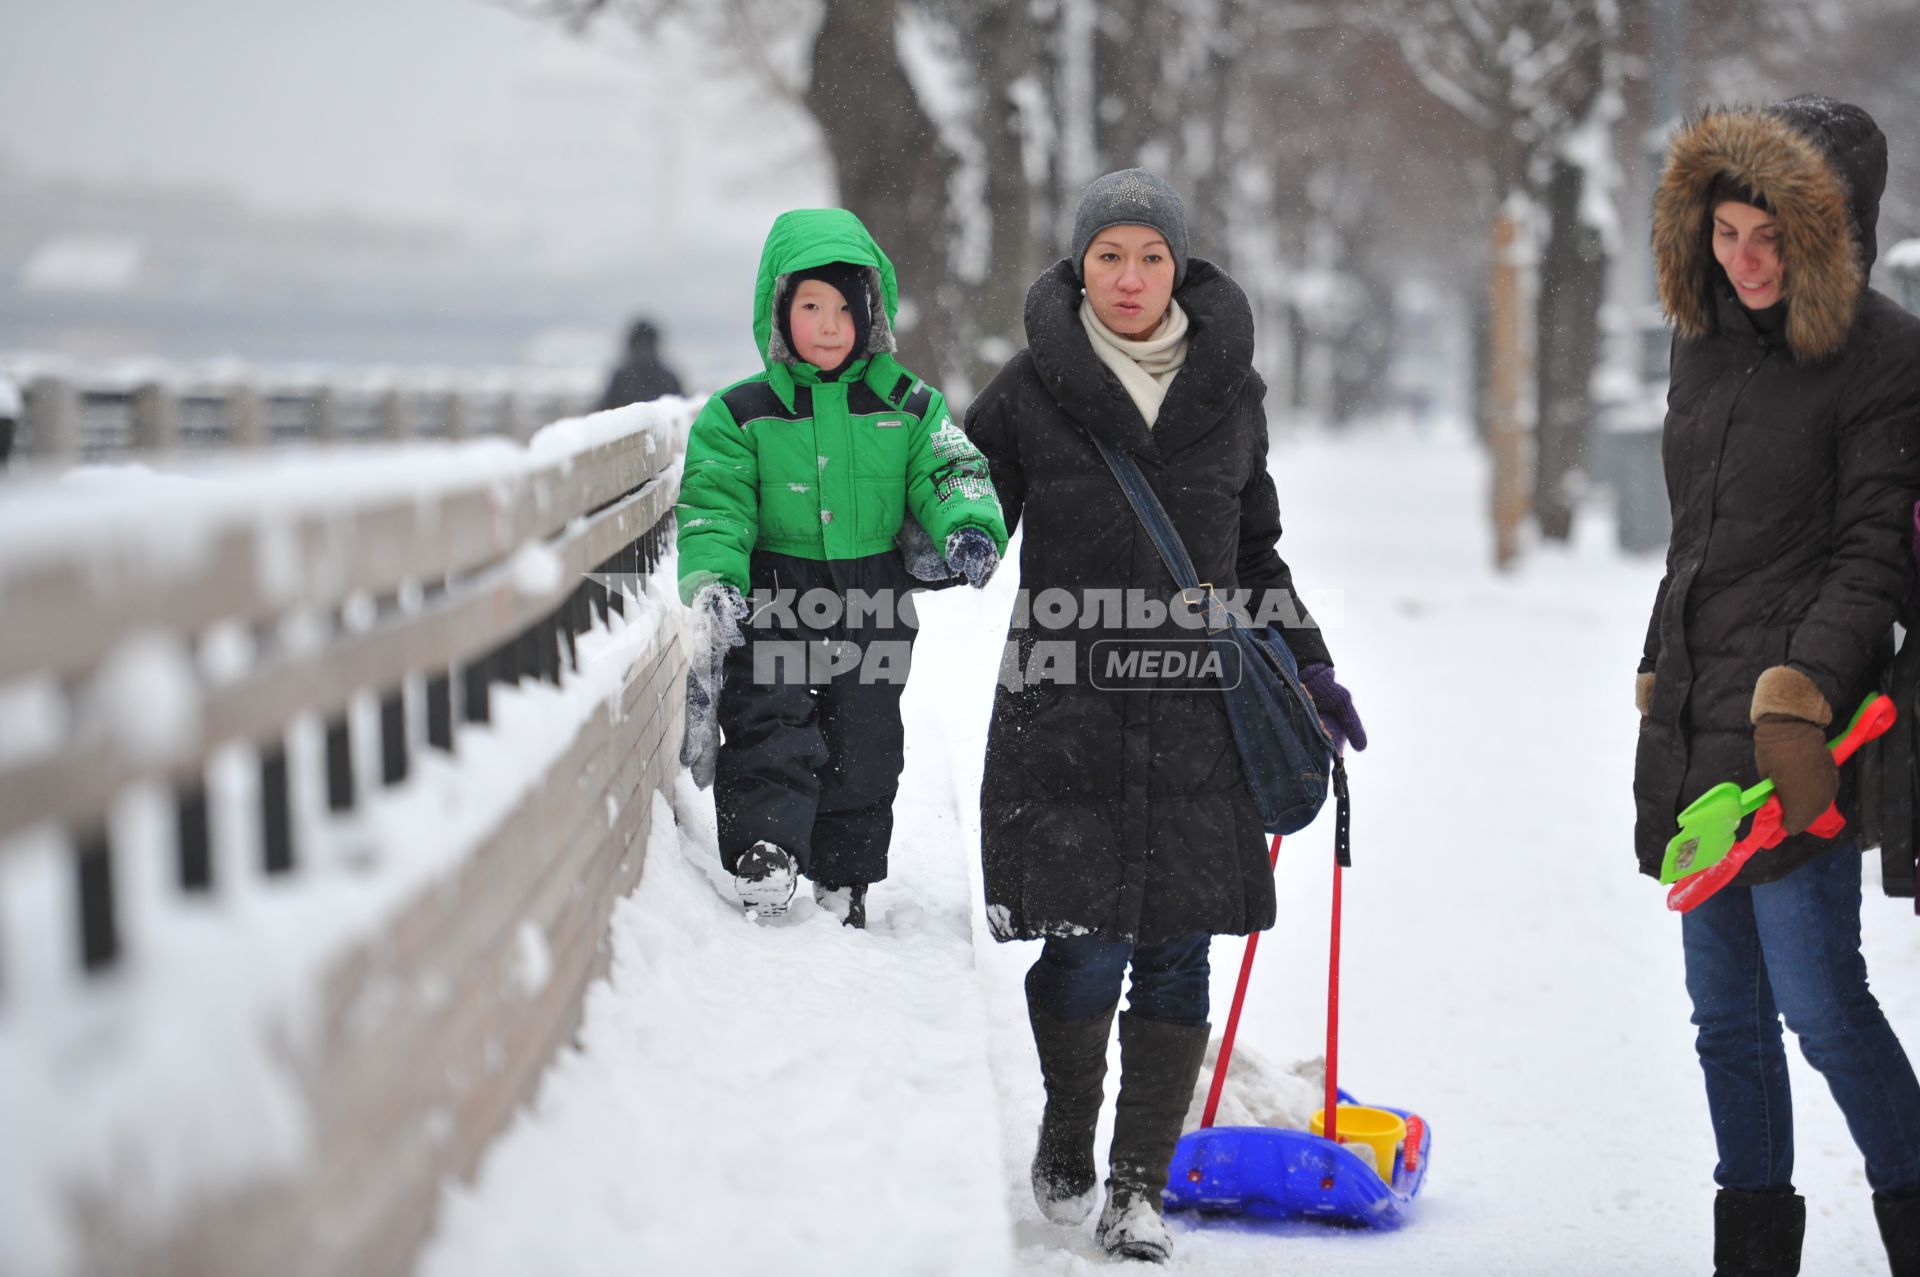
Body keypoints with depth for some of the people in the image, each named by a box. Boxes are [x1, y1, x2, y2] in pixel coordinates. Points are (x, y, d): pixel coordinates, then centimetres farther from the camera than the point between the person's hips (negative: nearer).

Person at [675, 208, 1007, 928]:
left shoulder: (908, 408, 4)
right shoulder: (739, 415, -2)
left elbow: (951, 476, 0)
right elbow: (712, 508, -7)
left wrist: (970, 526, -23)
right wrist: (711, 585, -25)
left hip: (873, 608, 2)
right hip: (773, 599, -2)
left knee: (862, 751, 10)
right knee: (770, 732, -18)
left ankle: (844, 888, 24)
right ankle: (762, 865, -26)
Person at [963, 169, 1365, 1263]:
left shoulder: (1231, 389, 10)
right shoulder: (1030, 387, 2)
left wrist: (1312, 669, 16)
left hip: (1196, 705, 2)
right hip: (1065, 704, -2)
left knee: (1176, 956, -1)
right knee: (1084, 949, -5)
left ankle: (1140, 1184, 9)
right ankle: (1067, 1146, 20)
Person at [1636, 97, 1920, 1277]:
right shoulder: (1706, 343, 14)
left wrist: (1798, 698, -21)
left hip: (1795, 735, -7)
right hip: (1693, 734, 7)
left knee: (1820, 1000, -8)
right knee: (1727, 1012, 11)